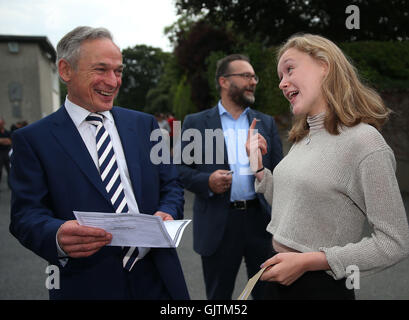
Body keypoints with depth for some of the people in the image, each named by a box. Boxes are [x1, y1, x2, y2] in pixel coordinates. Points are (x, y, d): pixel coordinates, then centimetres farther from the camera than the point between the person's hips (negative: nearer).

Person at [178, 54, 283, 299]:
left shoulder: (267, 123, 11)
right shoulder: (196, 123, 3)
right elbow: (181, 169, 1)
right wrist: (207, 181, -19)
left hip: (261, 222, 2)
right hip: (217, 226, -2)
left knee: (267, 293, 12)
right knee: (218, 295, 13)